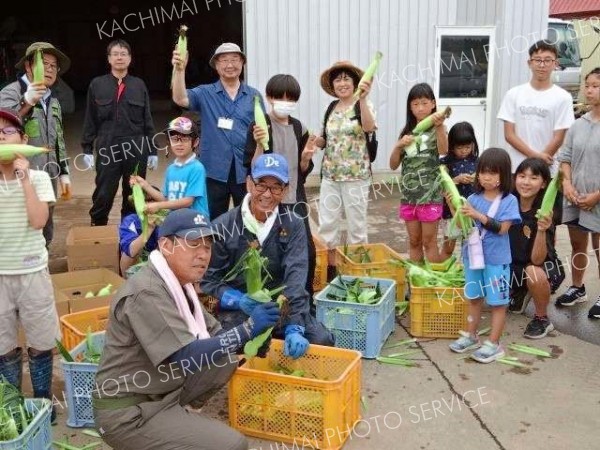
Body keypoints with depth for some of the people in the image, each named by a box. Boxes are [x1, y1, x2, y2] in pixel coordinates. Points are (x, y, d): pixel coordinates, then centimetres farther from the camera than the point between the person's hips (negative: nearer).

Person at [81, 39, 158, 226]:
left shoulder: (139, 85, 6)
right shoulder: (97, 84, 4)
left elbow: (147, 119, 8)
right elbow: (90, 120, 6)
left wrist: (153, 151, 6)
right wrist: (87, 150, 2)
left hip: (136, 148, 1)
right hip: (107, 149, -1)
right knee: (103, 196, 1)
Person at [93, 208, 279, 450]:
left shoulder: (178, 283, 7)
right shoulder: (147, 293, -23)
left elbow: (212, 333, 7)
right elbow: (188, 357, -27)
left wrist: (252, 340, -10)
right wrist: (247, 330, -30)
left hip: (161, 394, 9)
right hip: (129, 413, -9)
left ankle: (176, 416, 7)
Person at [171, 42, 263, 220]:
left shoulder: (254, 96, 5)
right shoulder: (205, 93, 2)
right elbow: (180, 99, -16)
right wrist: (180, 69, -29)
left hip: (246, 171, 1)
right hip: (215, 170, -1)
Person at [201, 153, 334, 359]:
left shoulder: (293, 226, -2)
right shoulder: (223, 226, -5)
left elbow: (296, 278, -16)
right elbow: (208, 280, -3)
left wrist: (294, 328, -30)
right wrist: (238, 299, -24)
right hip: (237, 310, -2)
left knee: (322, 340, -18)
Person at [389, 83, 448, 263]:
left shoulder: (437, 129, -3)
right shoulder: (407, 132, 10)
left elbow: (444, 150, -24)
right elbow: (393, 165, 8)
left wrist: (439, 126, -36)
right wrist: (399, 145, -9)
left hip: (430, 194, -4)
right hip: (408, 194, 4)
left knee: (429, 242, 2)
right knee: (414, 242, 12)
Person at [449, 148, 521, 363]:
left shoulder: (509, 201, -10)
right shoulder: (473, 199, 1)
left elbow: (502, 228, -20)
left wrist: (478, 216, -29)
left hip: (496, 260, -4)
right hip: (473, 256, 4)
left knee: (498, 302, 6)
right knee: (474, 298, 18)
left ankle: (494, 344, 15)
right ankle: (470, 336, 31)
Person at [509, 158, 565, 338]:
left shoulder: (544, 213, -24)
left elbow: (537, 260, -28)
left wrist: (542, 231, -45)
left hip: (545, 267, -5)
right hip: (514, 265, 5)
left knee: (533, 273, -36)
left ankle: (542, 319, -8)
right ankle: (521, 293, 16)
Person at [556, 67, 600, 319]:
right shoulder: (579, 124, 5)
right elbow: (565, 157, 10)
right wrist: (567, 183, -6)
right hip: (575, 197, 5)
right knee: (577, 244, 18)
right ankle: (577, 289, 36)